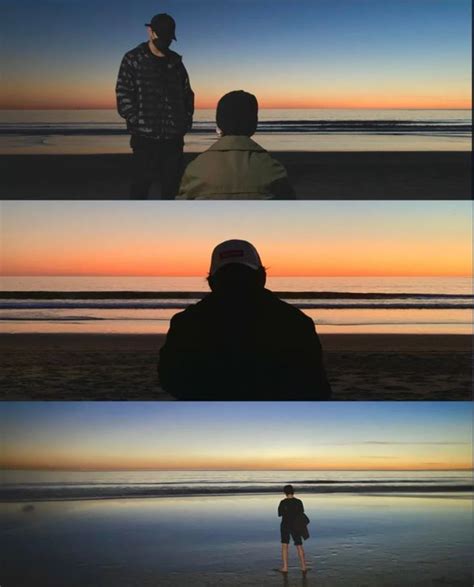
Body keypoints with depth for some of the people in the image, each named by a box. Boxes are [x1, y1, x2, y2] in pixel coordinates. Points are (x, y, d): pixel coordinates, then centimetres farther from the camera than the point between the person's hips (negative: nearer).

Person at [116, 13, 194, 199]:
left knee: (173, 184, 9)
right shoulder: (133, 59, 1)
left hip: (174, 137, 5)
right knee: (142, 182, -2)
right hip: (145, 137, -5)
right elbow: (123, 95, -5)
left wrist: (186, 120, 8)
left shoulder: (176, 61, 16)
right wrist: (138, 123, -12)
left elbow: (187, 94, 21)